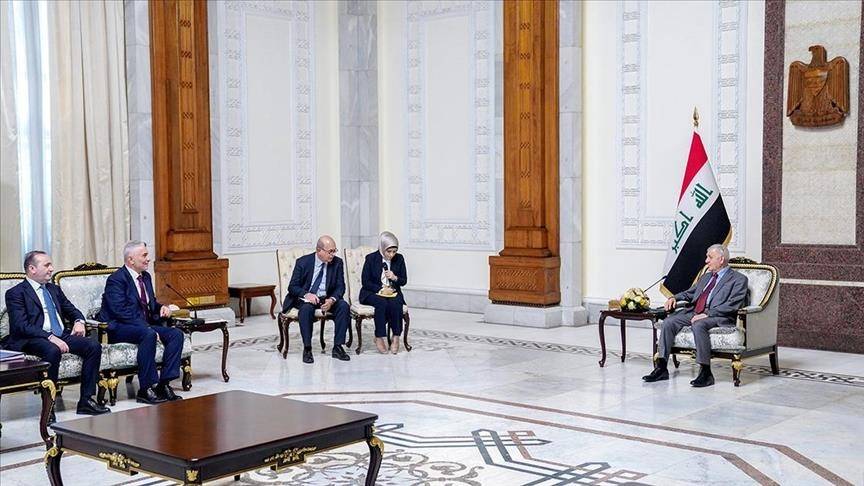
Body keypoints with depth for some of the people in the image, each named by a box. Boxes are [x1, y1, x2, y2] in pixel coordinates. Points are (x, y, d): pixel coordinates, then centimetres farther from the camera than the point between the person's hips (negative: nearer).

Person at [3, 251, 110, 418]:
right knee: (52, 350, -39)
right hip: (33, 340, -7)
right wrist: (50, 337, -26)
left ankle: (86, 400, -13)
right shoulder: (16, 293, -2)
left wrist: (79, 321, 3)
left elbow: (71, 310, 29)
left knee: (94, 346, -16)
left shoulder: (54, 289, 21)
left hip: (61, 335, 7)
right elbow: (22, 325, -15)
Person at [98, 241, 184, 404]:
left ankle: (164, 384, -16)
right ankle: (146, 389, -29)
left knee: (176, 334, -12)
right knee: (149, 335, -36)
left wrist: (161, 307, 1)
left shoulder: (145, 277, 15)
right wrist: (148, 328, -27)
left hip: (145, 325, 8)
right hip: (118, 328, -8)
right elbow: (122, 311, -22)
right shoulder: (116, 280, -12)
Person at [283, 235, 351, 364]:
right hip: (306, 298, -3)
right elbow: (292, 287, -6)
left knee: (344, 306, -26)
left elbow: (340, 286, -1)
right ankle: (307, 349, -27)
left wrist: (332, 300, -24)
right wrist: (306, 294, -27)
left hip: (327, 298, 3)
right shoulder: (303, 262, -8)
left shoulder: (337, 262, -1)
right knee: (306, 308, -36)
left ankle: (337, 347, -20)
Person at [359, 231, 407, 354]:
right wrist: (381, 289, -17)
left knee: (396, 304, -31)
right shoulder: (371, 258, -6)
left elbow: (404, 281, 8)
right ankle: (379, 338, -26)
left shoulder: (399, 259, 2)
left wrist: (395, 278, -14)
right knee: (382, 303, -34)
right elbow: (365, 282, -6)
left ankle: (396, 337, -20)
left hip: (393, 292, 2)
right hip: (372, 292, -2)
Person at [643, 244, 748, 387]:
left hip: (717, 317, -7)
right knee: (668, 323, -16)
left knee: (698, 325, -37)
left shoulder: (739, 279, 3)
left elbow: (732, 305, -10)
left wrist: (707, 314, -19)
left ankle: (706, 372, -30)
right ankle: (661, 368, -14)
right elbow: (690, 293, 33)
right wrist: (674, 297, 10)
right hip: (693, 313, 7)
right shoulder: (706, 276, 27)